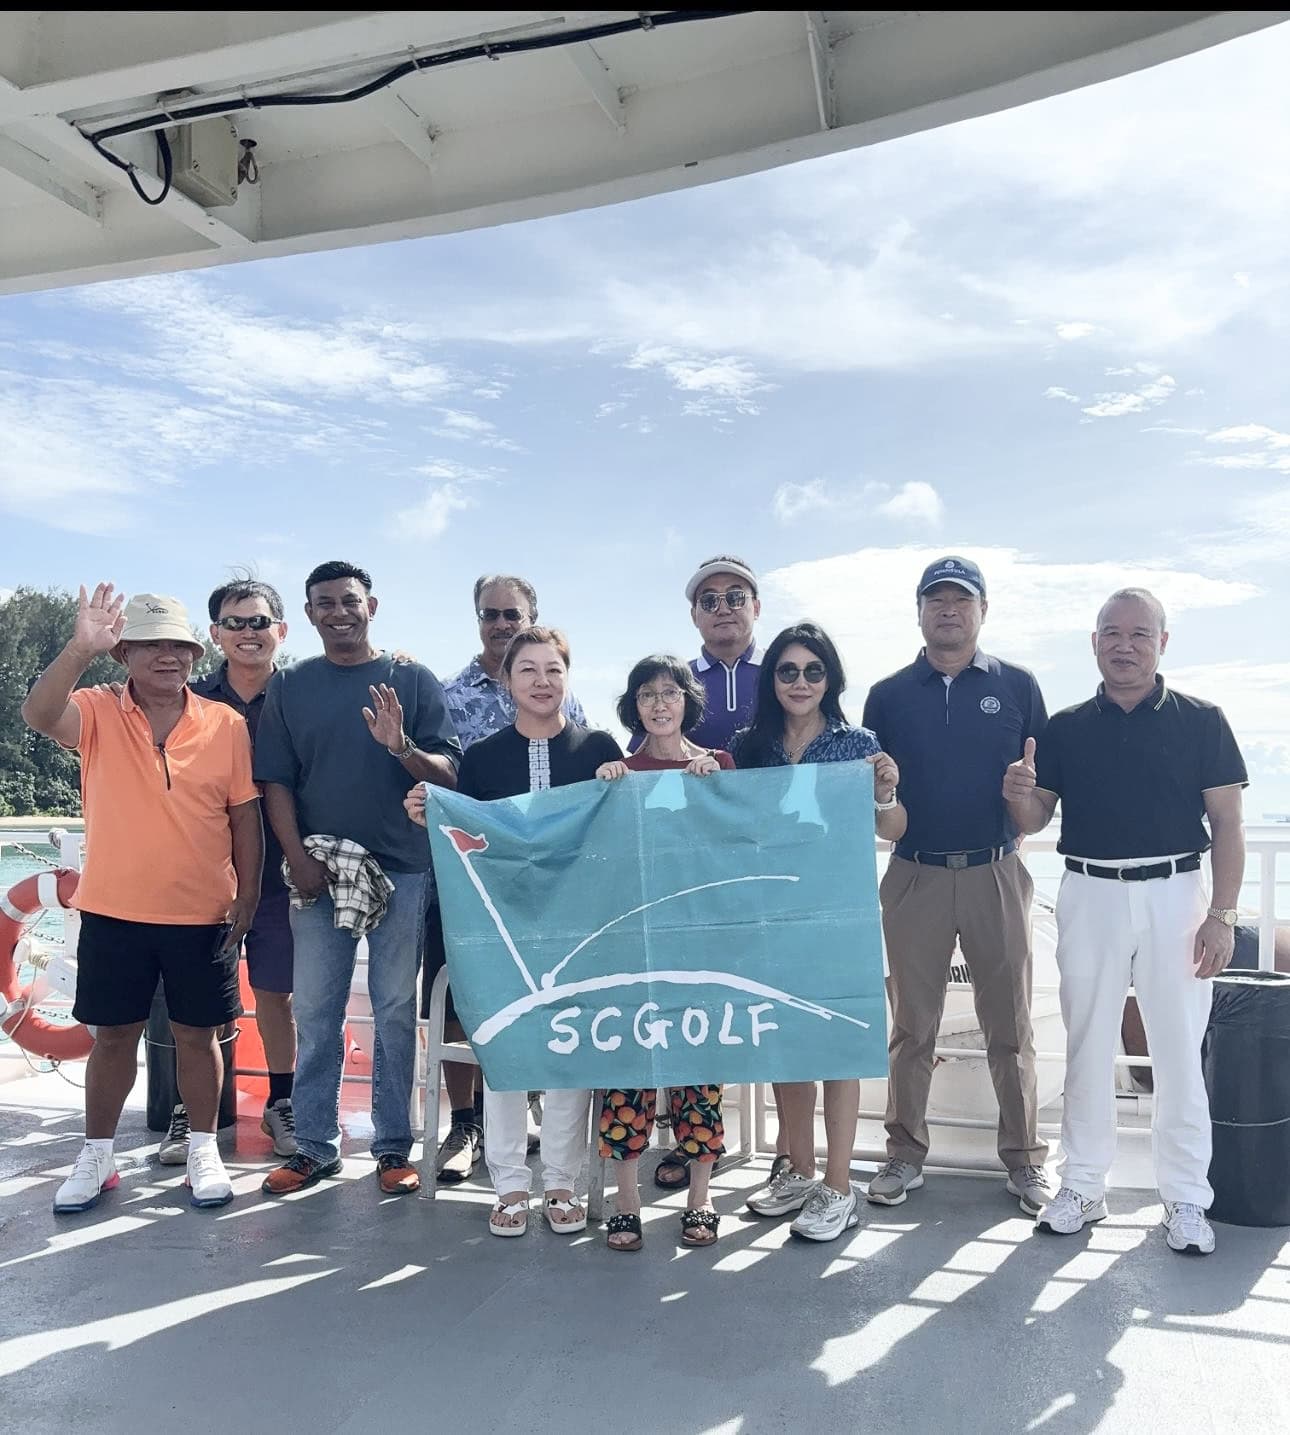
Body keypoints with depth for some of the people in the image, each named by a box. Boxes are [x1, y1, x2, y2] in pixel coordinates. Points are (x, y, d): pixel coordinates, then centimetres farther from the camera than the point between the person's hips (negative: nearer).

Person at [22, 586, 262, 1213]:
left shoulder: (227, 724, -3)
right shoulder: (98, 714, -3)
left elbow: (245, 814, 0)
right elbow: (38, 714, -25)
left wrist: (247, 896, -2)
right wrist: (80, 648, -38)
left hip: (203, 915, 0)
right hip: (113, 913, 0)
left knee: (197, 1035, 12)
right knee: (113, 1036, 13)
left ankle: (203, 1150, 28)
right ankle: (96, 1157, 31)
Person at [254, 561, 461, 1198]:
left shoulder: (413, 680, 4)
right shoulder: (289, 686, 9)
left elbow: (449, 774, -1)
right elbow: (276, 781, 4)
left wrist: (402, 747, -21)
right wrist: (298, 857, -7)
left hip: (401, 868, -1)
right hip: (317, 869, 2)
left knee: (396, 1009, 5)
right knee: (315, 1011, 7)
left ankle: (393, 1145, 16)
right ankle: (315, 1145, 20)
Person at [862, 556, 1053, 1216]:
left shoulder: (1017, 686, 6)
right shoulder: (887, 695, 8)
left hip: (996, 875, 0)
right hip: (914, 876, 1)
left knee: (1009, 1025, 7)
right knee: (911, 1025, 8)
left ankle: (1024, 1159, 20)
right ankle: (905, 1155, 20)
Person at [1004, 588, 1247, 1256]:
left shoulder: (1200, 722, 2)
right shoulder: (1065, 728, 6)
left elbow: (1227, 824, 0)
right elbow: (1033, 820, 7)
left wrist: (1221, 914, -7)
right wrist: (1019, 793, -17)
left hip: (1174, 894, -1)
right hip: (1090, 895, 2)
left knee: (1180, 1051, 4)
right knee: (1087, 1046, 10)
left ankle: (1186, 1199, 19)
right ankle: (1082, 1187, 23)